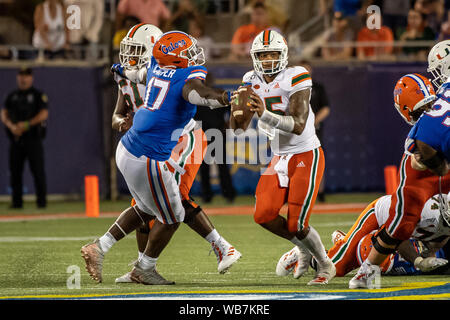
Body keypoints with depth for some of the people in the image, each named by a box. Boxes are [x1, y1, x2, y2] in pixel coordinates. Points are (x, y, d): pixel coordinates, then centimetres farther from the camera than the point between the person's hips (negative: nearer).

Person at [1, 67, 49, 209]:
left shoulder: (39, 95, 4)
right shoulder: (12, 96, 16)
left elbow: (44, 114, -6)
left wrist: (26, 125, -15)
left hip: (33, 139, -4)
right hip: (15, 138, 4)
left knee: (38, 170, -6)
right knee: (15, 170, 2)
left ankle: (41, 200, -2)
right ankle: (17, 201, 6)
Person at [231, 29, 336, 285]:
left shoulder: (296, 79, -16)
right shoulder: (253, 81, 3)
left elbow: (298, 126, -26)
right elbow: (239, 128, 3)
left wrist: (265, 114, -38)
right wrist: (237, 106, -18)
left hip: (307, 156, -6)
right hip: (280, 158, 6)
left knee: (296, 224, -10)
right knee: (264, 215, -8)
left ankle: (326, 265, 15)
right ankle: (304, 248, 19)